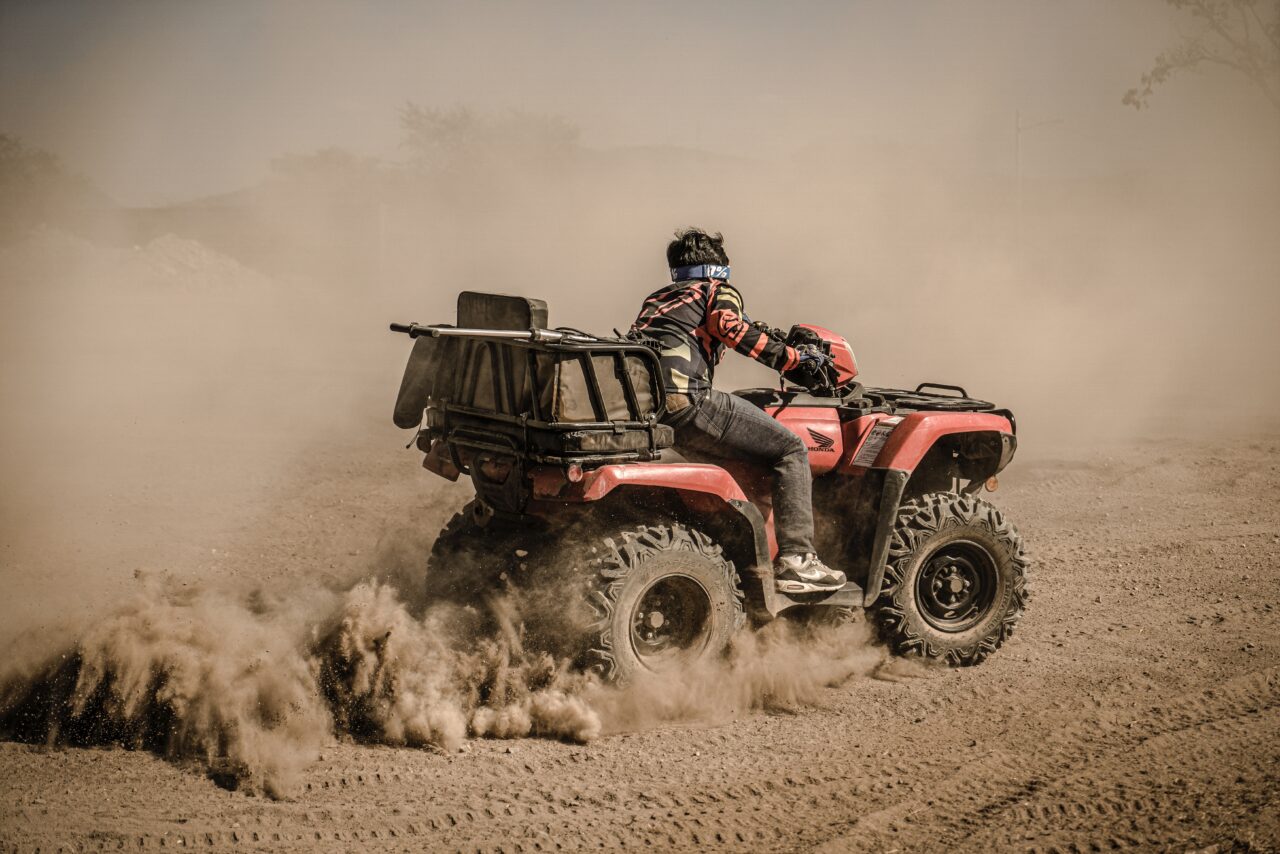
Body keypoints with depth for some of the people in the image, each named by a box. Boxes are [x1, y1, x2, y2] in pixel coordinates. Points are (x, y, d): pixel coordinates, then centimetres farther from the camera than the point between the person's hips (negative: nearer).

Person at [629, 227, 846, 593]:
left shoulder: (656, 299, 32)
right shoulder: (719, 290, 13)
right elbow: (727, 324, -6)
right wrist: (790, 358, 0)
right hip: (683, 400, -8)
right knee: (790, 449, -1)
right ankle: (795, 560, -10)